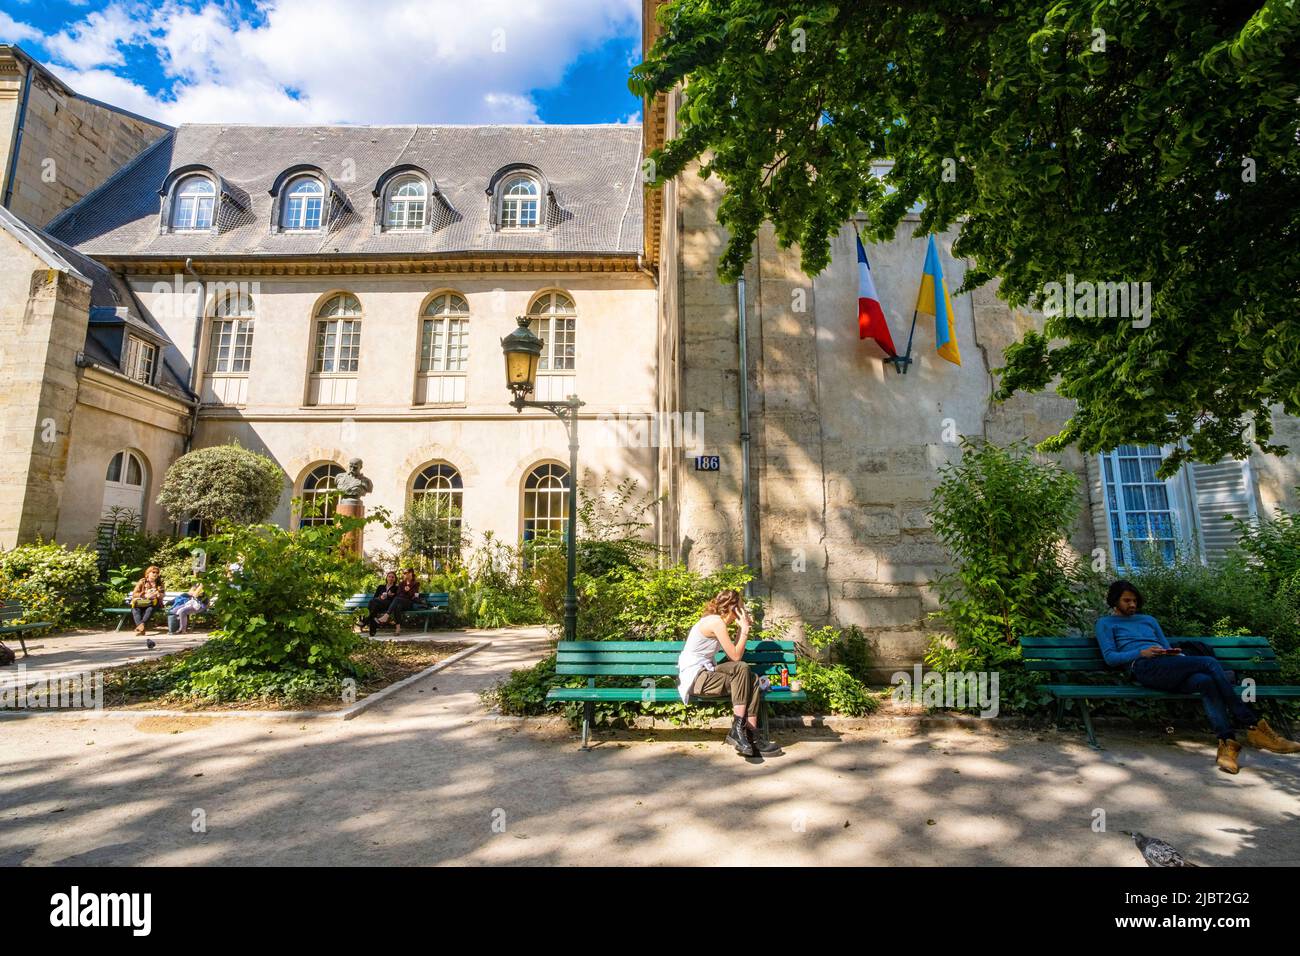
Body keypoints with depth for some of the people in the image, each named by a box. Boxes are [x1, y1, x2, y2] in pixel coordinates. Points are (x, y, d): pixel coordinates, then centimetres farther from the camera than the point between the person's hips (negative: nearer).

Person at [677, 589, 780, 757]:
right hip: (694, 678, -9)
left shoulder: (716, 621, 14)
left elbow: (732, 655, 9)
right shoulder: (716, 622, -16)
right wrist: (745, 630, -9)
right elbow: (736, 657, -15)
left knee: (752, 680, -6)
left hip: (704, 673, 9)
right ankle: (738, 729, -19)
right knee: (741, 669, -25)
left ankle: (750, 733, -9)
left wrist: (743, 628, 8)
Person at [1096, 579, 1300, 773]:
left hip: (1169, 669, 6)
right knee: (1210, 663, -24)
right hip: (1144, 669, -5)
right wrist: (1141, 653, -10)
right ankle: (1254, 726, -23)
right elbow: (1110, 657, 2)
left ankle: (1227, 742, -36)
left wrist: (1176, 653, 4)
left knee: (1206, 681, -29)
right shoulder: (1105, 623, 15)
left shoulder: (1149, 620, 34)